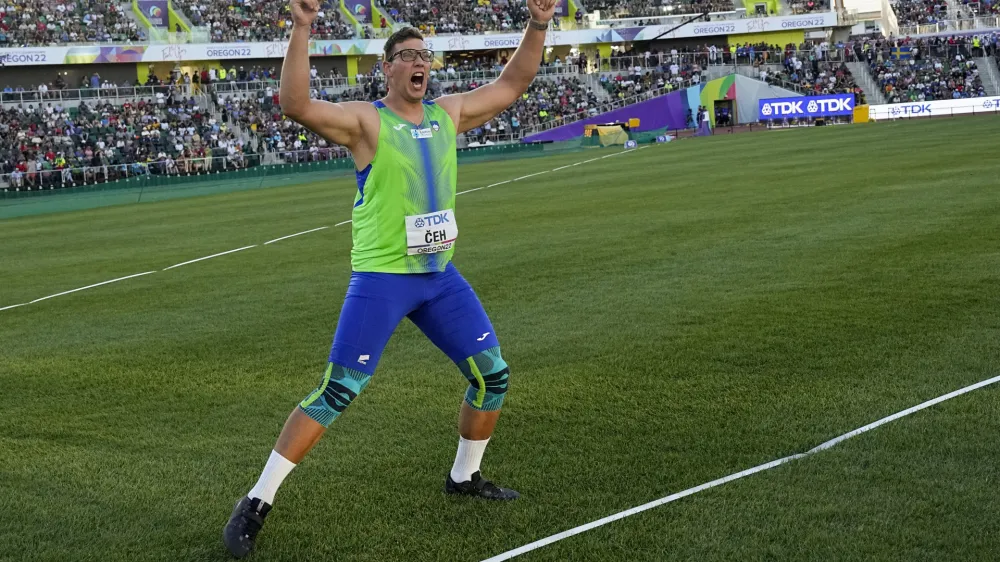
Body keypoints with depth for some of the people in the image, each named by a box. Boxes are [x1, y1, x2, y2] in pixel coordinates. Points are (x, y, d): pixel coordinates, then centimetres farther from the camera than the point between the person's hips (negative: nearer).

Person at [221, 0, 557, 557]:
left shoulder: (449, 113, 8)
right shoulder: (365, 120, -9)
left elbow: (512, 84, 16)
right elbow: (297, 105, -25)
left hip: (440, 275, 6)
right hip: (381, 279, -6)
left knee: (493, 375, 8)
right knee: (337, 392, -11)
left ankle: (465, 476, 30)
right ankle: (258, 502, -2)